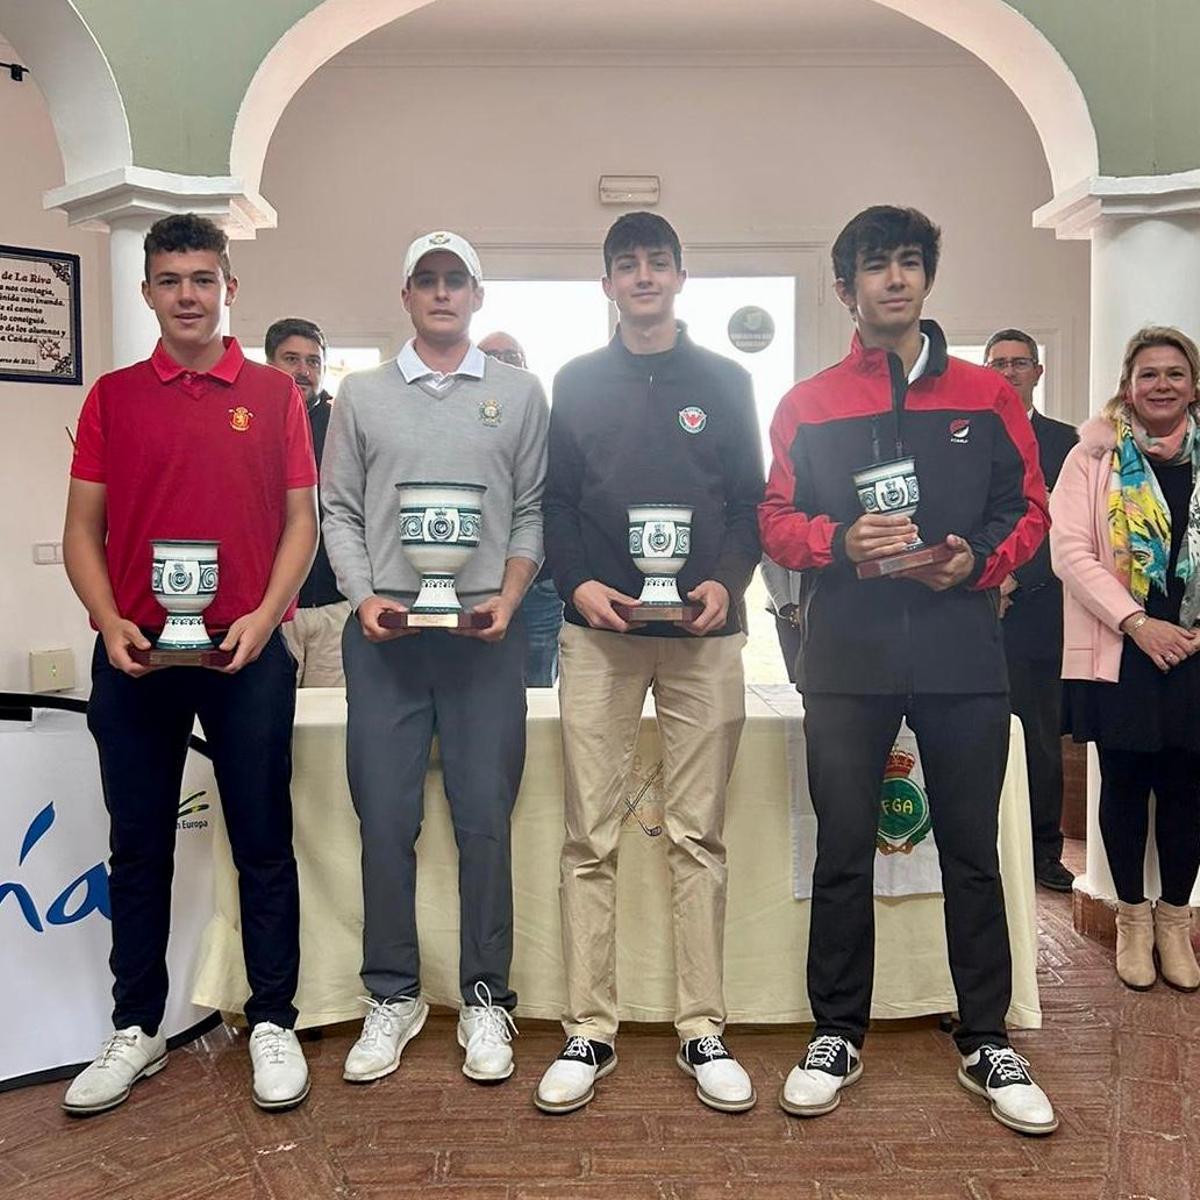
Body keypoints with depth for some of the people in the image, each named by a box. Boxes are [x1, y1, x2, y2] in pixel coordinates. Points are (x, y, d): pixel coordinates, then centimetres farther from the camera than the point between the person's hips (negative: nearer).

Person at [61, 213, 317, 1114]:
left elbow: (302, 519, 2)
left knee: (263, 842, 5)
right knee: (139, 845, 10)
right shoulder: (113, 397, 8)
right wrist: (110, 623, -9)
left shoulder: (274, 394, 5)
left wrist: (264, 617, -11)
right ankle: (136, 1029, 25)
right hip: (136, 651, 2)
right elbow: (82, 528, 6)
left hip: (249, 650, -1)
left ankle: (273, 1023, 18)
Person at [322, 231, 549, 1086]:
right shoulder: (361, 394, 12)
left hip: (486, 631, -1)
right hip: (384, 631, 1)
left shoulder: (520, 393, 9)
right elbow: (339, 510, 9)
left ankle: (486, 998, 16)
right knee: (385, 818, 4)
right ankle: (393, 996, 19)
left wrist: (508, 599, -7)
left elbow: (534, 510, 6)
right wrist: (362, 598, -5)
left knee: (485, 818, 1)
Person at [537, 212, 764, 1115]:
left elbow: (752, 501, 8)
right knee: (590, 839, 1)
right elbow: (553, 500, 8)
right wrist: (578, 583, -8)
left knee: (699, 836, 4)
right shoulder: (577, 383, 12)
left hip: (704, 633, 0)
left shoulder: (726, 382, 11)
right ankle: (589, 1031, 12)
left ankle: (703, 1030, 15)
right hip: (600, 632, 0)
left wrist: (728, 583, -9)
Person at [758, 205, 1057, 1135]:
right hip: (847, 662, 0)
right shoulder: (808, 406, 7)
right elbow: (777, 522, 4)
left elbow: (1028, 510, 8)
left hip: (964, 658, 1)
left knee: (972, 852, 9)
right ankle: (838, 1034, 23)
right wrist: (840, 542, -15)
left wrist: (977, 560, -11)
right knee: (843, 854, 7)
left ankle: (987, 1042, 25)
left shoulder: (986, 395, 8)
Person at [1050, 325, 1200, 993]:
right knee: (1126, 783, 6)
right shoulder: (1094, 456, 2)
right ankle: (1133, 917, 23)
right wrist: (1139, 623, -14)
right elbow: (1070, 550, -7)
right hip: (1119, 653, -2)